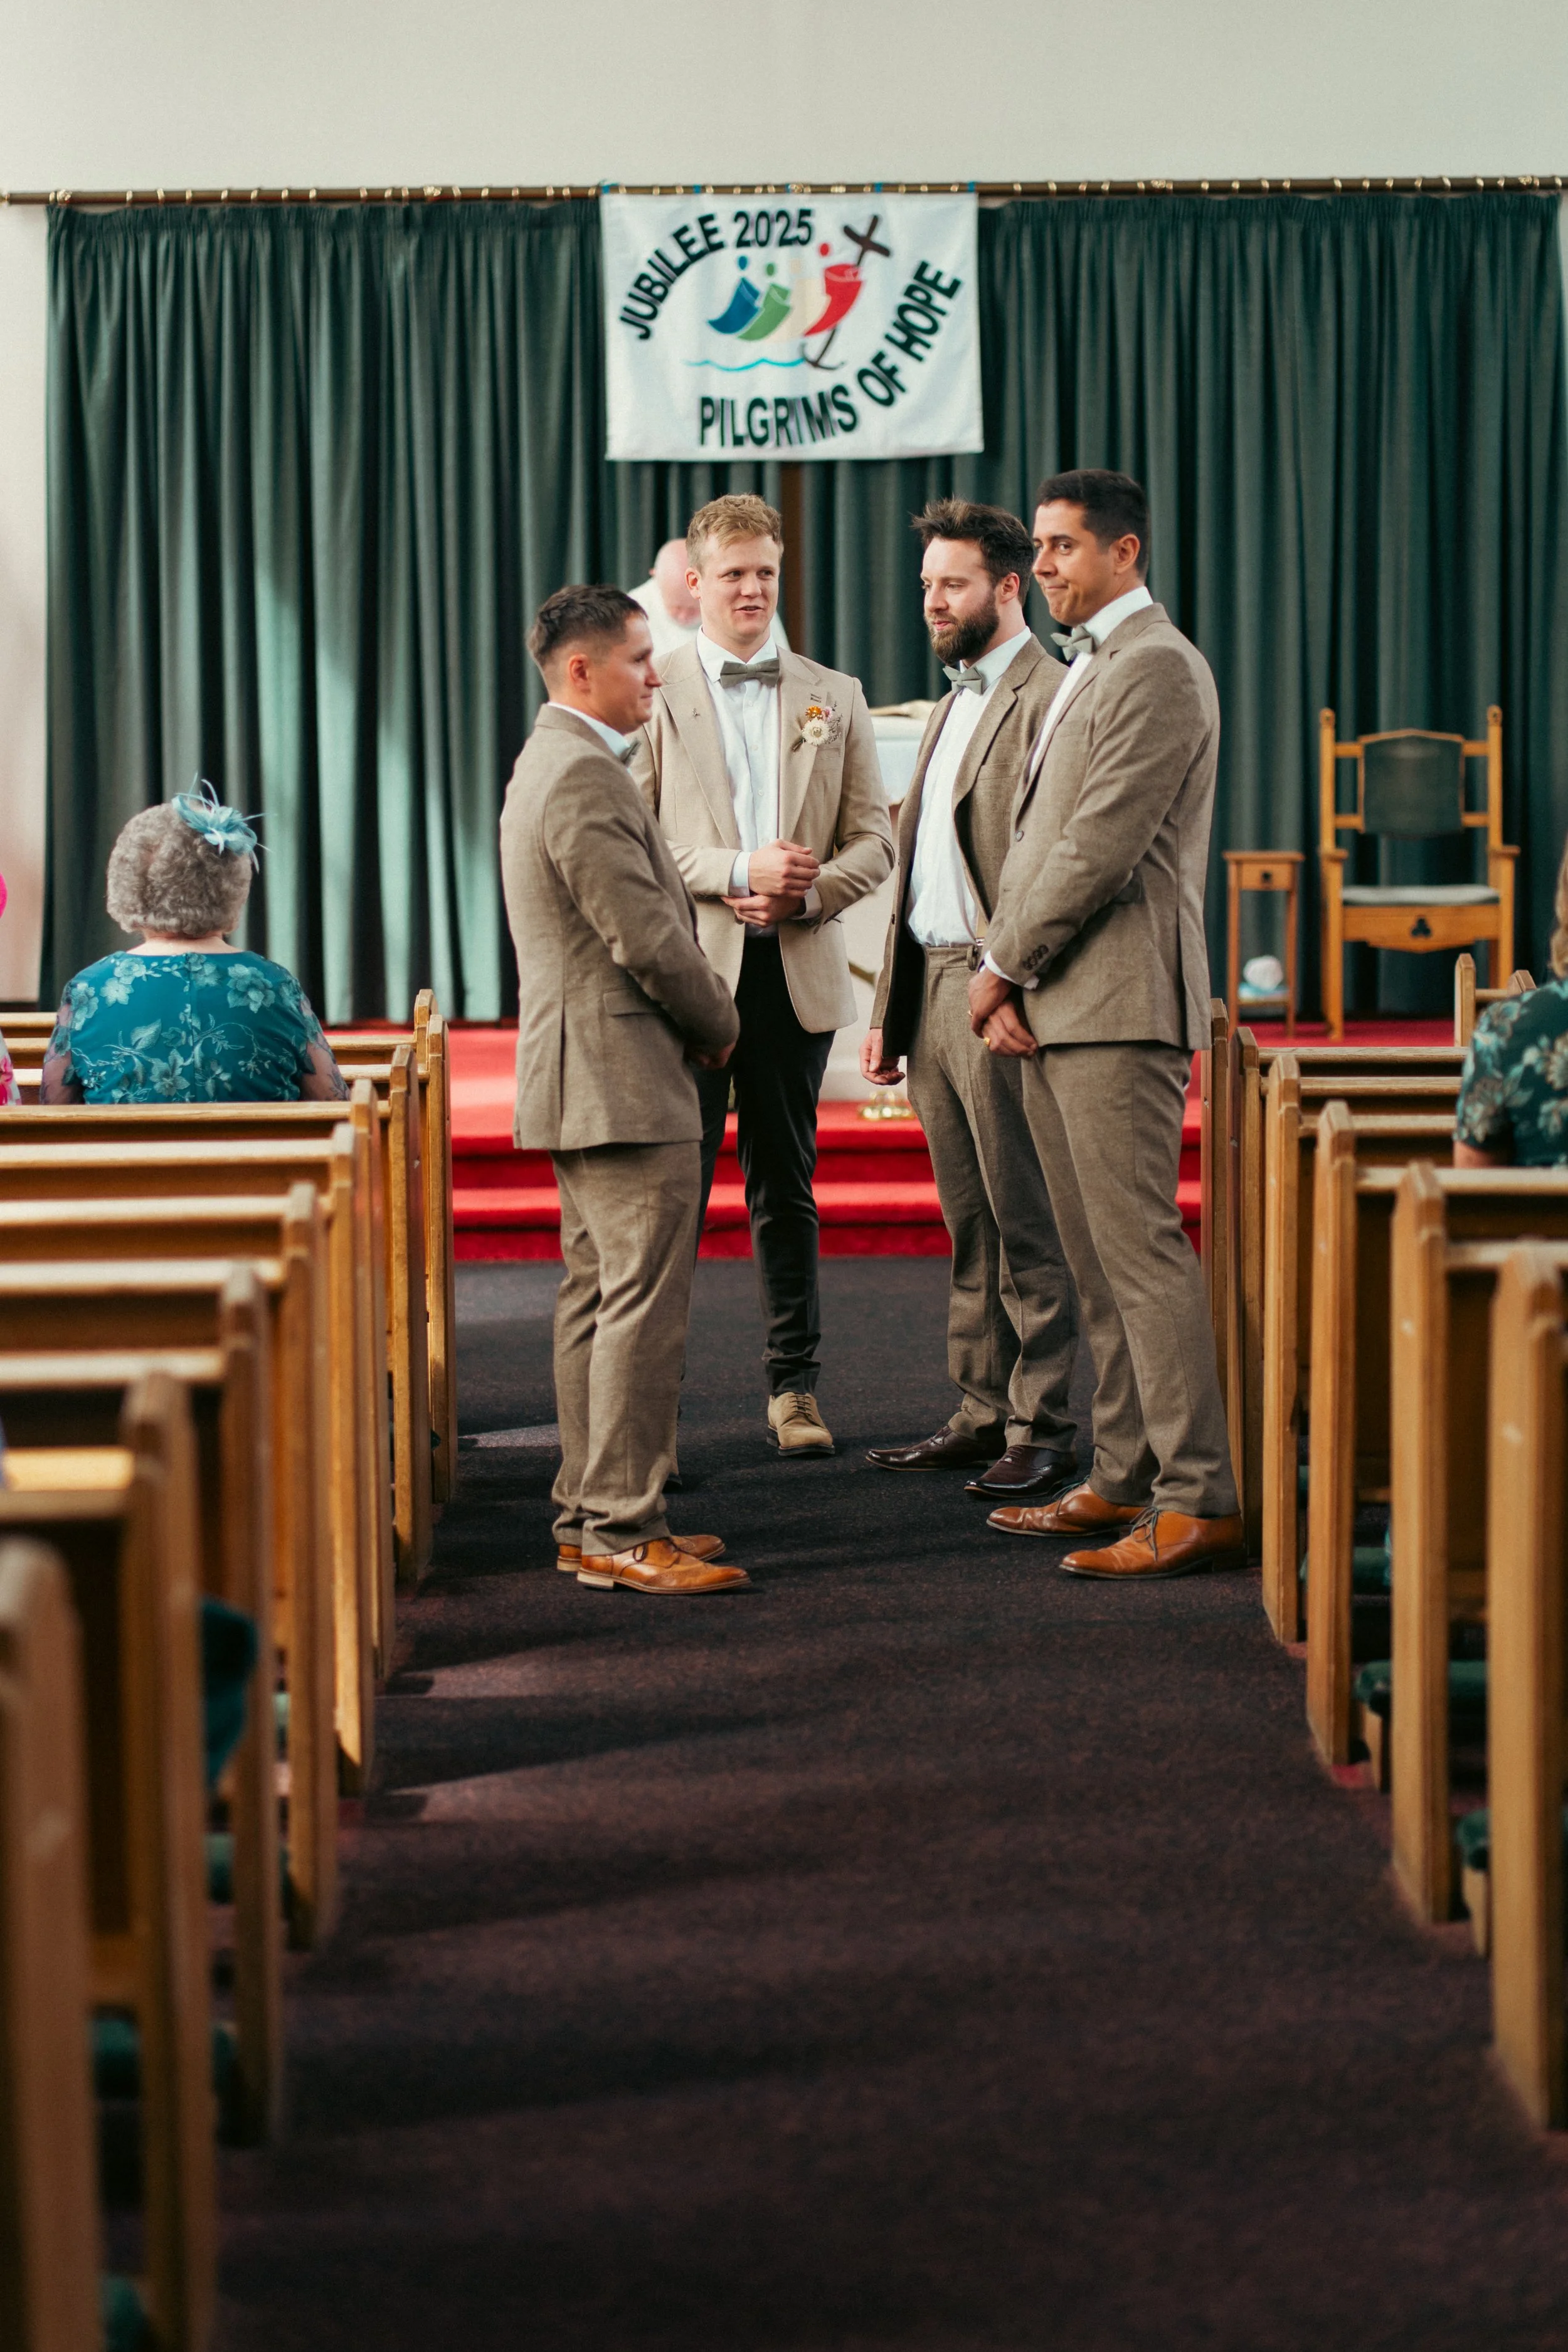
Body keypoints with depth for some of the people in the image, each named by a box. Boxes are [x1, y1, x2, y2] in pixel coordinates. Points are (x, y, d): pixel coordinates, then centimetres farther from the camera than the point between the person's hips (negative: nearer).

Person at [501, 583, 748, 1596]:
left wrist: (697, 1019, 12)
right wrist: (721, 1024, -4)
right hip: (626, 1079, -11)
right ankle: (624, 1531, -7)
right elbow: (646, 937, -21)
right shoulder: (587, 775, -17)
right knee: (642, 1307, -9)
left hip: (580, 1081, 11)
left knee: (598, 1299, 14)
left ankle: (591, 1515, 19)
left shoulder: (553, 761, 18)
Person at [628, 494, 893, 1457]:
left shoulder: (834, 698, 12)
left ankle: (795, 1384, 17)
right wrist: (736, 871, -15)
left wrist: (807, 894, -8)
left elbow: (875, 841, 10)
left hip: (797, 971, 3)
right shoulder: (654, 695, 3)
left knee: (787, 1188, 9)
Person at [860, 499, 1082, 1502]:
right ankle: (984, 1414, 18)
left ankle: (1043, 1431, 2)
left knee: (1026, 1224, -4)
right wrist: (890, 1009, 19)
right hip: (930, 986, 9)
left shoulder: (1050, 700, -9)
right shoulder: (954, 703, 21)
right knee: (970, 1225, 12)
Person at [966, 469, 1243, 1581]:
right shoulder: (1087, 671, 22)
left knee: (1142, 1250, -11)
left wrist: (1004, 966, -8)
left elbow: (1102, 846, -17)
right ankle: (1124, 1479, 18)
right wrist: (1011, 982, 7)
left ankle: (1199, 1502, -9)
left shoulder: (1158, 668, -11)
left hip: (1119, 1005, -10)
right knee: (1098, 1260, 12)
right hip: (1054, 1008, 10)